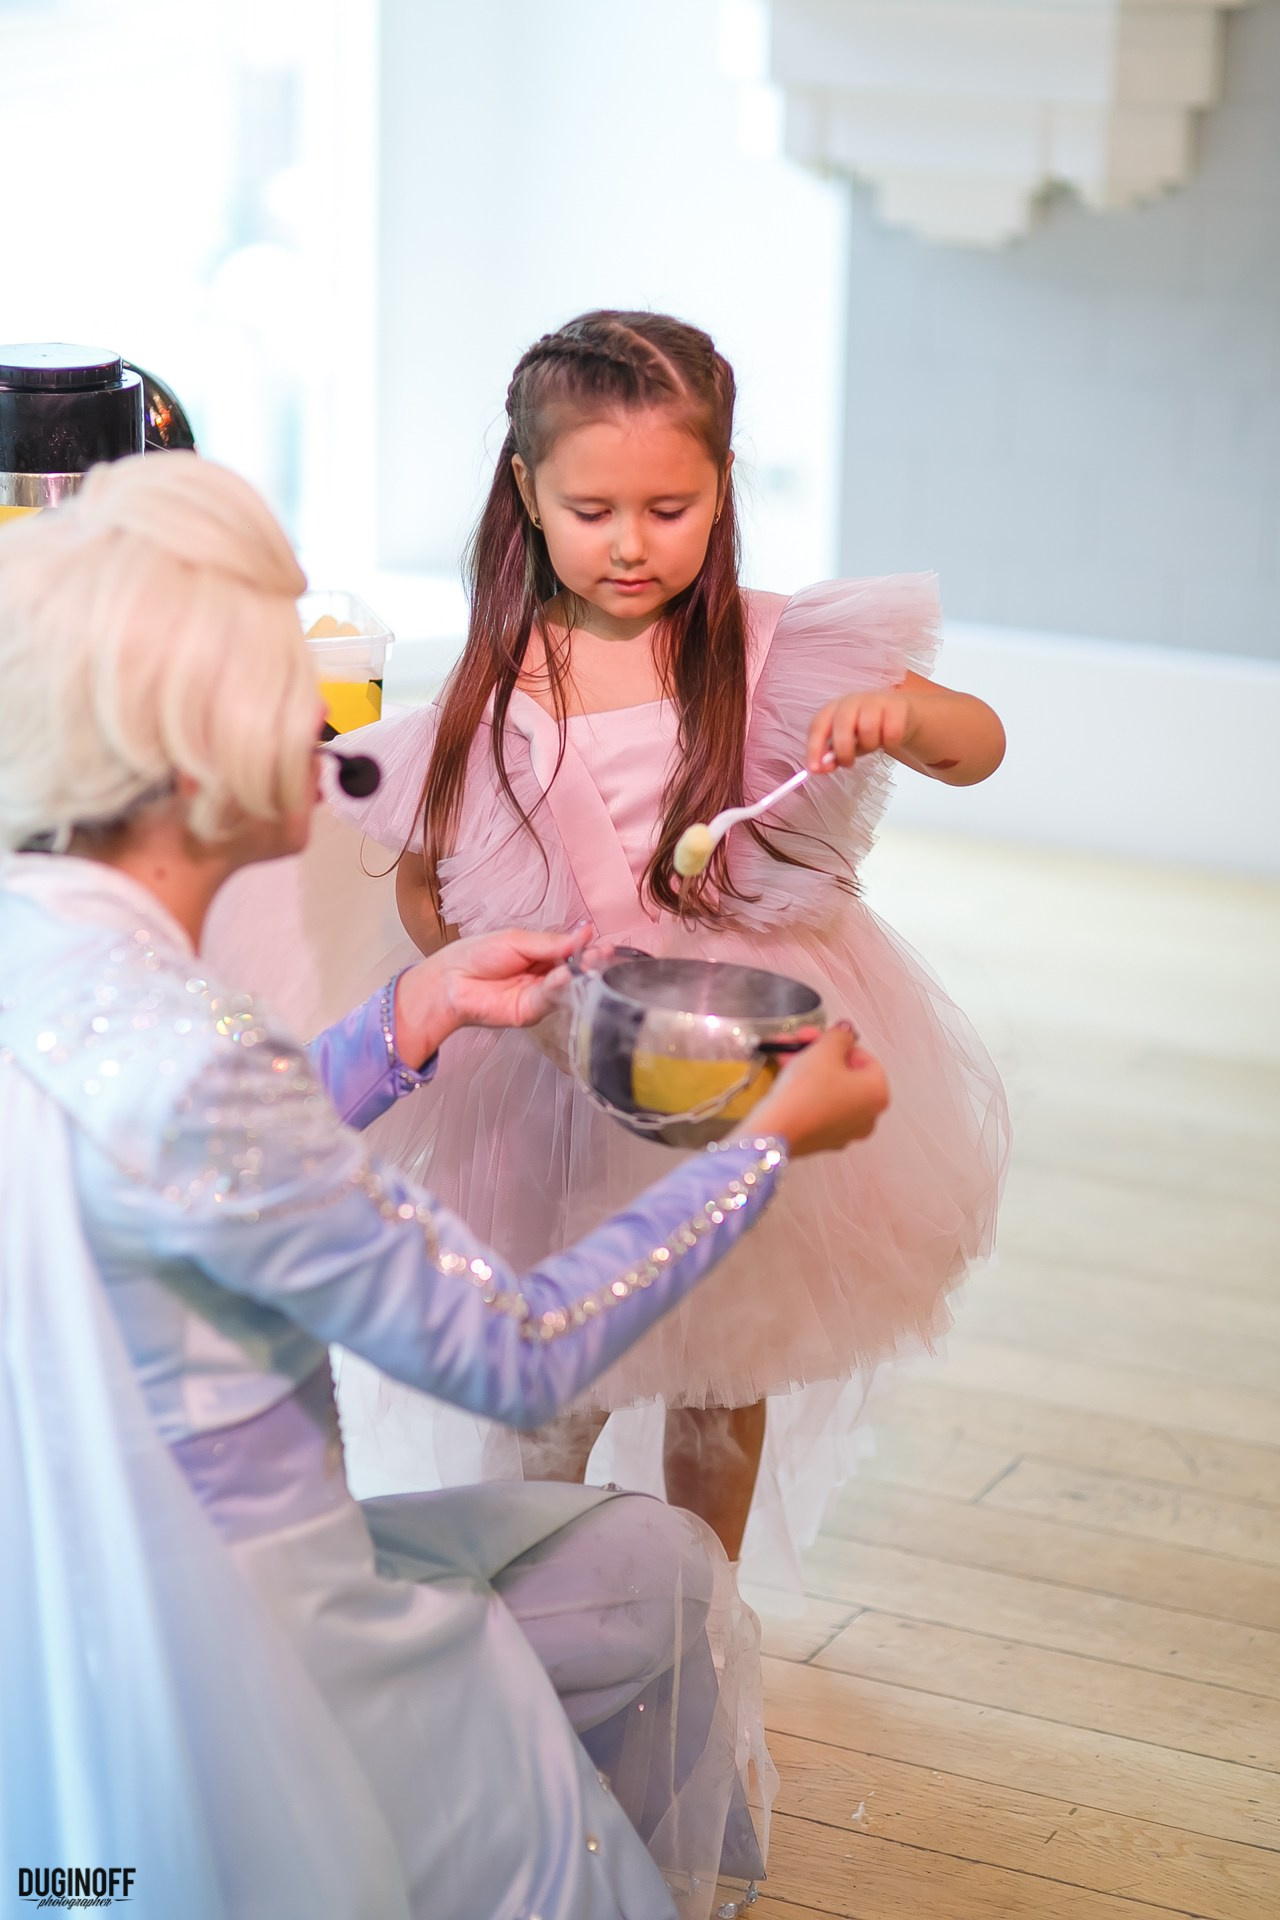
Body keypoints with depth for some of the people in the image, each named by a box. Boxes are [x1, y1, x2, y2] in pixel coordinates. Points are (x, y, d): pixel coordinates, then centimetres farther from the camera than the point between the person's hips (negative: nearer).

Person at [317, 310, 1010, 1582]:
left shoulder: (768, 653, -10)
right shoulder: (495, 685, -7)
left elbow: (980, 747, -11)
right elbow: (420, 881, 4)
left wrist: (900, 715, -31)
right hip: (549, 1082, 0)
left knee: (723, 1389, 17)